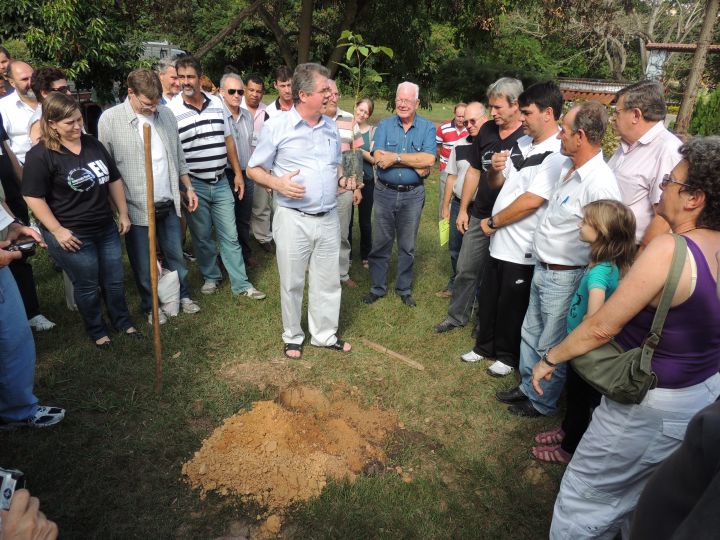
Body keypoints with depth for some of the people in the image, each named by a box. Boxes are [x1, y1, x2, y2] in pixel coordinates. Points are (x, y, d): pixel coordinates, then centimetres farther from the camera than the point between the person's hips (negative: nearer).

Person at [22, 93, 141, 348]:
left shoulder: (93, 144, 4)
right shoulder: (40, 155, -14)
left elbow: (113, 180, 12)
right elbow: (33, 197, -14)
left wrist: (123, 214, 11)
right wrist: (57, 230, -16)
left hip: (106, 229, 5)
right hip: (72, 235, -5)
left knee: (114, 281, 17)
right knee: (87, 286, 11)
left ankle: (122, 321, 38)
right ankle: (96, 330, 32)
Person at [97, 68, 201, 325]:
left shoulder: (166, 114, 3)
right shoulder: (110, 119, -10)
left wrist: (188, 188, 12)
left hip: (168, 203, 4)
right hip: (136, 206, -3)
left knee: (175, 254, 17)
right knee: (143, 263, 11)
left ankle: (183, 295, 36)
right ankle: (150, 306, 30)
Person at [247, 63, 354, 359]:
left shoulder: (331, 127, 10)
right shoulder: (277, 126, -6)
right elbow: (254, 169, -1)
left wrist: (342, 179, 1)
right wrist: (278, 183, -20)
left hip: (328, 218, 5)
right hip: (293, 219, -4)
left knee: (328, 281, 13)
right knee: (292, 282, 8)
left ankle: (325, 334, 31)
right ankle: (292, 336, 29)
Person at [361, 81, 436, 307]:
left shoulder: (427, 127, -2)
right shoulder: (385, 125, 0)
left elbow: (429, 159, -18)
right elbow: (378, 158, -15)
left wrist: (396, 157, -19)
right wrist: (415, 164, -16)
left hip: (413, 195, 0)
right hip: (384, 193, 1)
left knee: (407, 247, 12)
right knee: (380, 244, 10)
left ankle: (404, 289, 29)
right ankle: (377, 288, 26)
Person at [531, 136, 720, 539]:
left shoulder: (669, 250, -27)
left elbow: (603, 327, -23)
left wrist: (551, 359, -9)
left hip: (654, 406, -8)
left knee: (584, 500, 13)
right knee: (645, 503, 30)